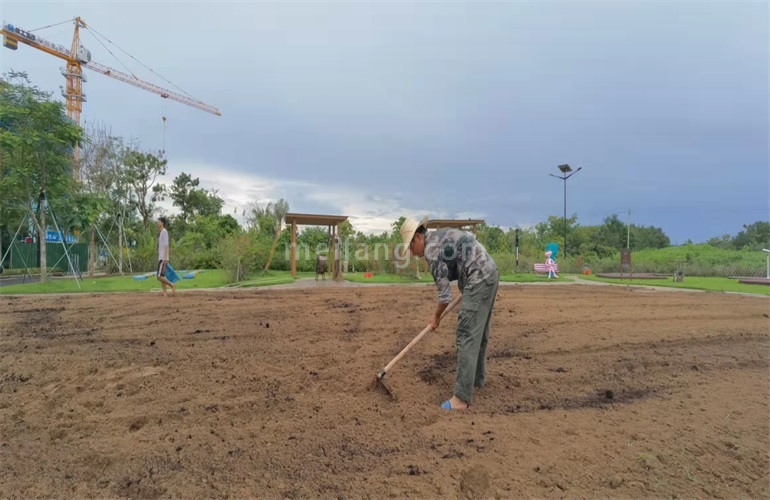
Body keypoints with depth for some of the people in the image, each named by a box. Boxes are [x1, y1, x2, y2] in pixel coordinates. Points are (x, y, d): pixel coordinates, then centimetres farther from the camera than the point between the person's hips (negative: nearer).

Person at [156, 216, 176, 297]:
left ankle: (172, 285, -4)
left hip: (163, 258, -10)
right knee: (161, 276, 7)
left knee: (159, 276, -12)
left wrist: (165, 257, -23)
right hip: (161, 258, 10)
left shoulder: (164, 232, -10)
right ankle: (164, 294, 7)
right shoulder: (161, 232, 19)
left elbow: (166, 245, -18)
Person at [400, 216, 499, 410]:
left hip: (479, 279, -10)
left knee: (467, 336, -10)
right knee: (479, 332, 20)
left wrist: (436, 316, 4)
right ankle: (478, 378, 35)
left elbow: (445, 294, -12)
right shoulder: (441, 235, 17)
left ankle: (462, 398, -9)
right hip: (490, 272, 10)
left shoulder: (431, 249, -12)